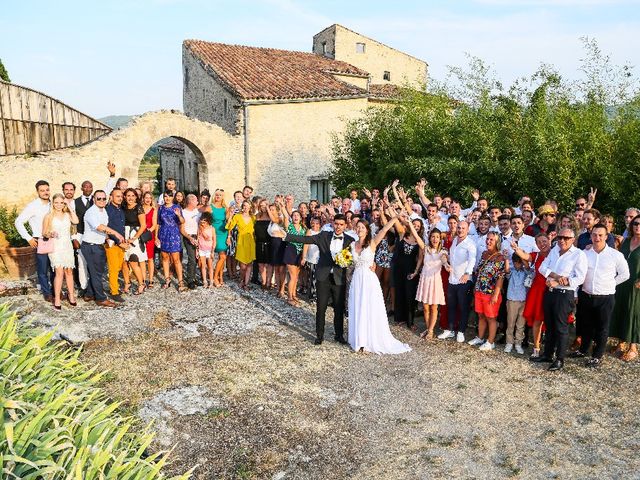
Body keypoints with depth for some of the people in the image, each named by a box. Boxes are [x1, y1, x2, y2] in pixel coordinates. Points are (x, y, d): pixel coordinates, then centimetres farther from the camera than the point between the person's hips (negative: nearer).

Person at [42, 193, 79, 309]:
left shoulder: (67, 215, 8)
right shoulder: (49, 216, 2)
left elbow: (76, 221, -13)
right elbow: (44, 233, 4)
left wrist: (70, 208, -7)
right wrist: (50, 234, -18)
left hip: (67, 246, 3)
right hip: (55, 247, -3)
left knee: (69, 271, 6)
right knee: (59, 272, -11)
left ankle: (71, 295, 16)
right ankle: (57, 299, -5)